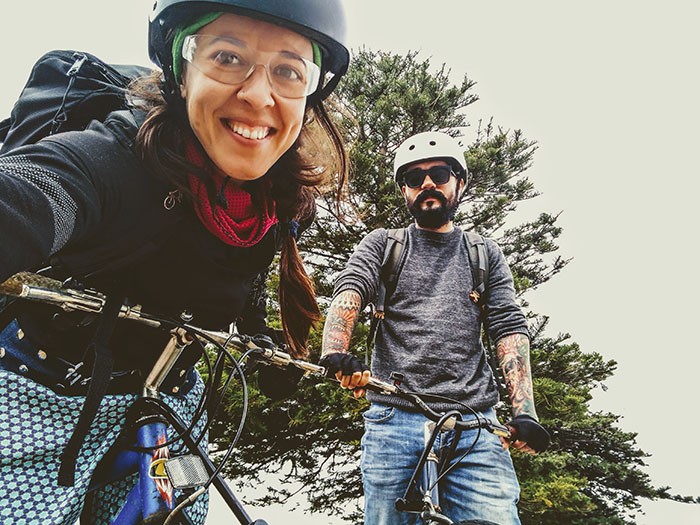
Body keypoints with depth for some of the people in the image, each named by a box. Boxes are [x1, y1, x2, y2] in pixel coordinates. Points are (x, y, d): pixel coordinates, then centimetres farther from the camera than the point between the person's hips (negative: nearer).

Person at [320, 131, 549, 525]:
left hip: (475, 425, 1)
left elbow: (510, 328, 7)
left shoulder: (485, 254, 18)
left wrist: (524, 411, -7)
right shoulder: (382, 245, 15)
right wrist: (336, 353, -26)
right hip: (393, 421, 0)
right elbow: (348, 293, -3)